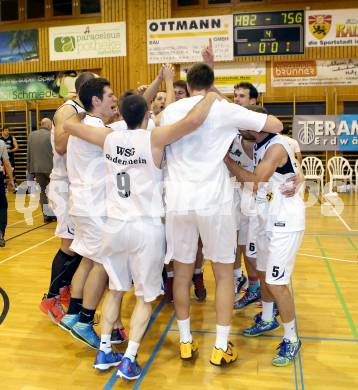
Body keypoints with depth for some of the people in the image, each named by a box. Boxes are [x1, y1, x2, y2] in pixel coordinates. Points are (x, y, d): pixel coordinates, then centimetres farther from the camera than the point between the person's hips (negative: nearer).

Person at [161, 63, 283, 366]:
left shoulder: (170, 111, 10)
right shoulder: (224, 109, 0)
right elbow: (276, 126, 2)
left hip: (179, 201, 3)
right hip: (214, 201, -3)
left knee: (182, 272, 15)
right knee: (224, 274, 11)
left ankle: (185, 341, 24)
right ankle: (221, 347, 16)